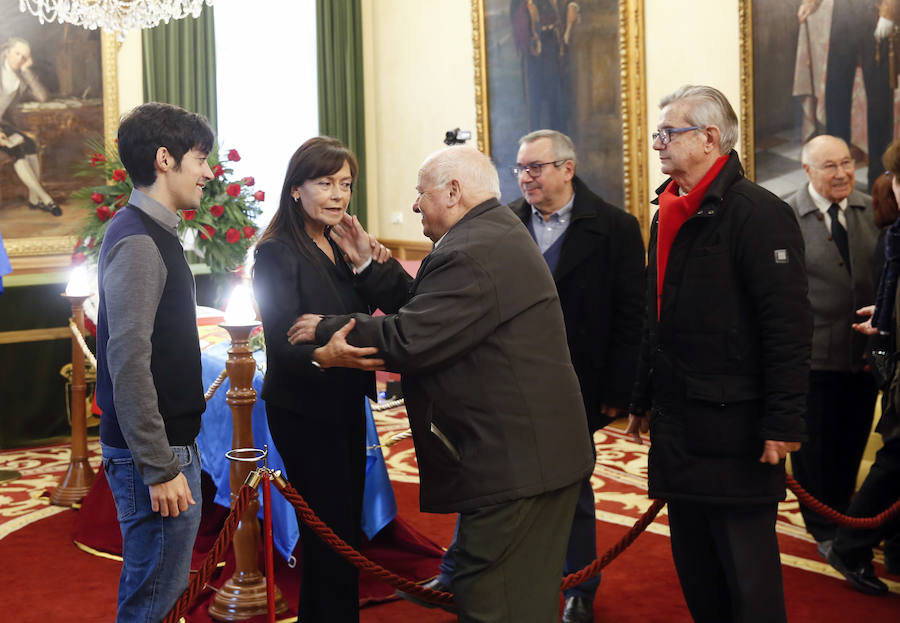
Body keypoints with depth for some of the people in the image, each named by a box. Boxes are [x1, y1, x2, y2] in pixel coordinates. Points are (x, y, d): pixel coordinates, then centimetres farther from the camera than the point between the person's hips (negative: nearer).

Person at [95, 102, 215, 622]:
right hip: (154, 452, -10)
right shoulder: (137, 242, -17)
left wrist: (175, 453, 18)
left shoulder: (156, 234, 14)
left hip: (172, 443, 10)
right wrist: (160, 467, -23)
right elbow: (128, 362, -23)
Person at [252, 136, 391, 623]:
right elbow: (282, 341, -25)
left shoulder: (343, 247, 8)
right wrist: (325, 354, -45)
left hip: (346, 405, 8)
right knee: (332, 534, -6)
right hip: (304, 413, -8)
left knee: (345, 528, 16)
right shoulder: (278, 254, -14)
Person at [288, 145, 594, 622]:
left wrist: (328, 329, -9)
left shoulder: (471, 255, -20)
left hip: (513, 462, -11)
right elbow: (422, 308, 14)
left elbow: (409, 340, -22)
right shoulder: (491, 234, 16)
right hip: (534, 453, 11)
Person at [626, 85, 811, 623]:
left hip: (733, 427, -8)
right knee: (693, 564, 16)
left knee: (746, 568, 1)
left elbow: (788, 328, -18)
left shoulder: (758, 213, -13)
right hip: (677, 426, 8)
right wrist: (643, 400, 21)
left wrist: (783, 424, -20)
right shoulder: (671, 212, 14)